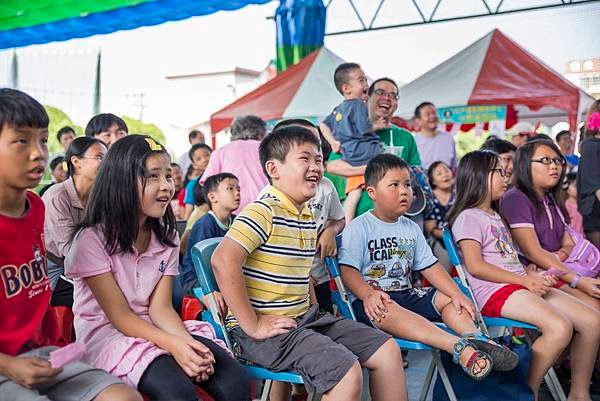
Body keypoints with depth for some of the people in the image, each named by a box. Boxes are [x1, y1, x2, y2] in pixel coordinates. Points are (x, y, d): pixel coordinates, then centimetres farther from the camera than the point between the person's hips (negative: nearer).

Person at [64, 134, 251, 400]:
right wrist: (173, 344, -28)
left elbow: (160, 307, -2)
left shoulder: (166, 236, 6)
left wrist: (186, 342, -22)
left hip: (154, 328, 5)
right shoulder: (91, 239, -11)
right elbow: (119, 316, -13)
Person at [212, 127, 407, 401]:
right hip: (267, 329, -9)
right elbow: (224, 261, -27)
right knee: (347, 371, -25)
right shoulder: (262, 212, -16)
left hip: (303, 318, 9)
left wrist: (315, 311, 12)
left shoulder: (308, 218, 13)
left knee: (387, 350, 6)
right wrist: (253, 325, -23)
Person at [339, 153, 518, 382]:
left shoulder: (411, 229, 15)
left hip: (406, 293, 8)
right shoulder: (358, 228, -5)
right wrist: (368, 294, -32)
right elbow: (348, 270, -13)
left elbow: (430, 266, 12)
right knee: (387, 310, -38)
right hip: (374, 301, -7)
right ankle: (458, 346, -52)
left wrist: (457, 293, -3)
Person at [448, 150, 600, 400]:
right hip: (495, 291, -9)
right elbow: (475, 266, -14)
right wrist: (526, 280, -15)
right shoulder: (468, 217, -3)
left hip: (522, 286, 9)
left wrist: (536, 275, 3)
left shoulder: (496, 216, 27)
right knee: (560, 328, -29)